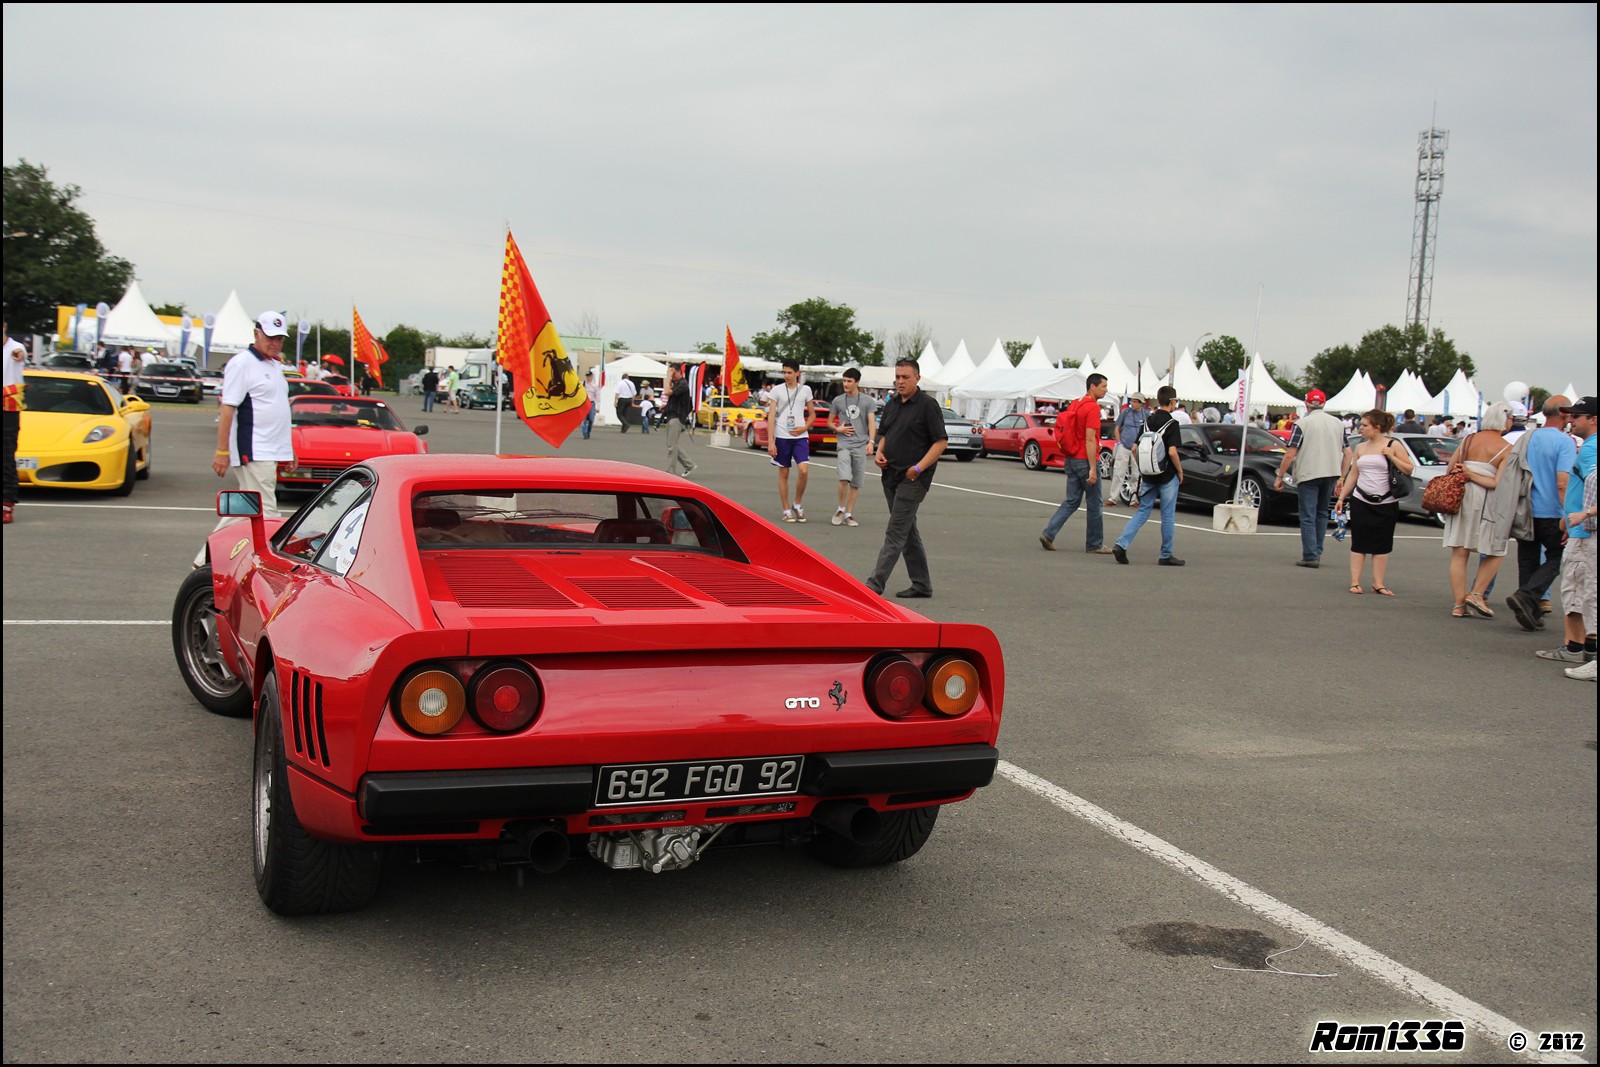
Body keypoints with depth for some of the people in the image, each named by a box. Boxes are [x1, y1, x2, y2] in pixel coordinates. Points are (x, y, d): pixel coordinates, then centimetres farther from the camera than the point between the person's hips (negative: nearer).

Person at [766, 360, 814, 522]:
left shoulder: (805, 390, 7)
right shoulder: (777, 390, 2)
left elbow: (811, 414, 16)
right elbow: (771, 416, -2)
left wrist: (804, 427, -5)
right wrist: (770, 441, -9)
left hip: (800, 436, 1)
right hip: (781, 437, -1)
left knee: (804, 470, -14)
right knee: (783, 473, 4)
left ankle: (797, 505, 5)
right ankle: (786, 511, 13)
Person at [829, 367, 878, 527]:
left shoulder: (868, 401, 5)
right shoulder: (838, 401, 9)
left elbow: (872, 422, -2)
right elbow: (829, 421, 18)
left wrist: (871, 441, -16)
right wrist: (837, 429, -3)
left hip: (861, 445, 1)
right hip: (844, 444, -1)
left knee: (856, 483, 4)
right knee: (844, 478, -18)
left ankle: (849, 514, 13)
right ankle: (840, 509, 2)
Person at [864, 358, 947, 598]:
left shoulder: (927, 405, -9)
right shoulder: (892, 404, 13)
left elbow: (940, 442, -12)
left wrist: (919, 467, -20)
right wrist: (879, 453, 2)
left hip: (913, 479, -8)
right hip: (891, 476, 8)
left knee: (895, 533, -9)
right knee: (908, 532, 13)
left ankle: (875, 583, -11)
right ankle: (921, 584, 22)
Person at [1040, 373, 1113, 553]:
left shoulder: (1076, 404, 12)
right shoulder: (1093, 407, -15)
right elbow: (1090, 439, -20)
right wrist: (1093, 469, -21)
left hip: (1072, 460, 8)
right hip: (1085, 460, -8)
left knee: (1071, 501, 12)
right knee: (1094, 504, 4)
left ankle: (1048, 534, 0)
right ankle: (1095, 544, 12)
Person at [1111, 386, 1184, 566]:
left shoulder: (1148, 421, 5)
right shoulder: (1172, 423, -13)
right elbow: (1172, 451, -21)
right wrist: (1180, 470, -7)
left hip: (1148, 476, 5)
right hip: (1167, 476, -5)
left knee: (1143, 511, 9)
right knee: (1168, 516, 6)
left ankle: (1121, 544, -7)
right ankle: (1166, 555, 14)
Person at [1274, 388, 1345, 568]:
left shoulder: (1302, 423, -8)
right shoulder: (1338, 423, 8)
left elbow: (1290, 454, -13)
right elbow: (1345, 454, 10)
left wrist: (1280, 476, -6)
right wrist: (1342, 477, 18)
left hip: (1308, 474, -5)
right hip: (1331, 473, 5)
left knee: (1308, 517, -2)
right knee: (1322, 514, 18)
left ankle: (1310, 556, -7)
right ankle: (1317, 553, 19)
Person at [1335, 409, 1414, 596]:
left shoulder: (1393, 445, -3)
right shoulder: (1360, 448, 10)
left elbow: (1409, 469, -5)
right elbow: (1353, 474, 14)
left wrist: (1391, 456, -16)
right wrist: (1342, 498, 11)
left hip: (1386, 503, -3)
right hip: (1361, 501, 3)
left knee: (1381, 545, 2)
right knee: (1359, 543, 1)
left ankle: (1378, 584, 5)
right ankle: (1355, 582, 2)